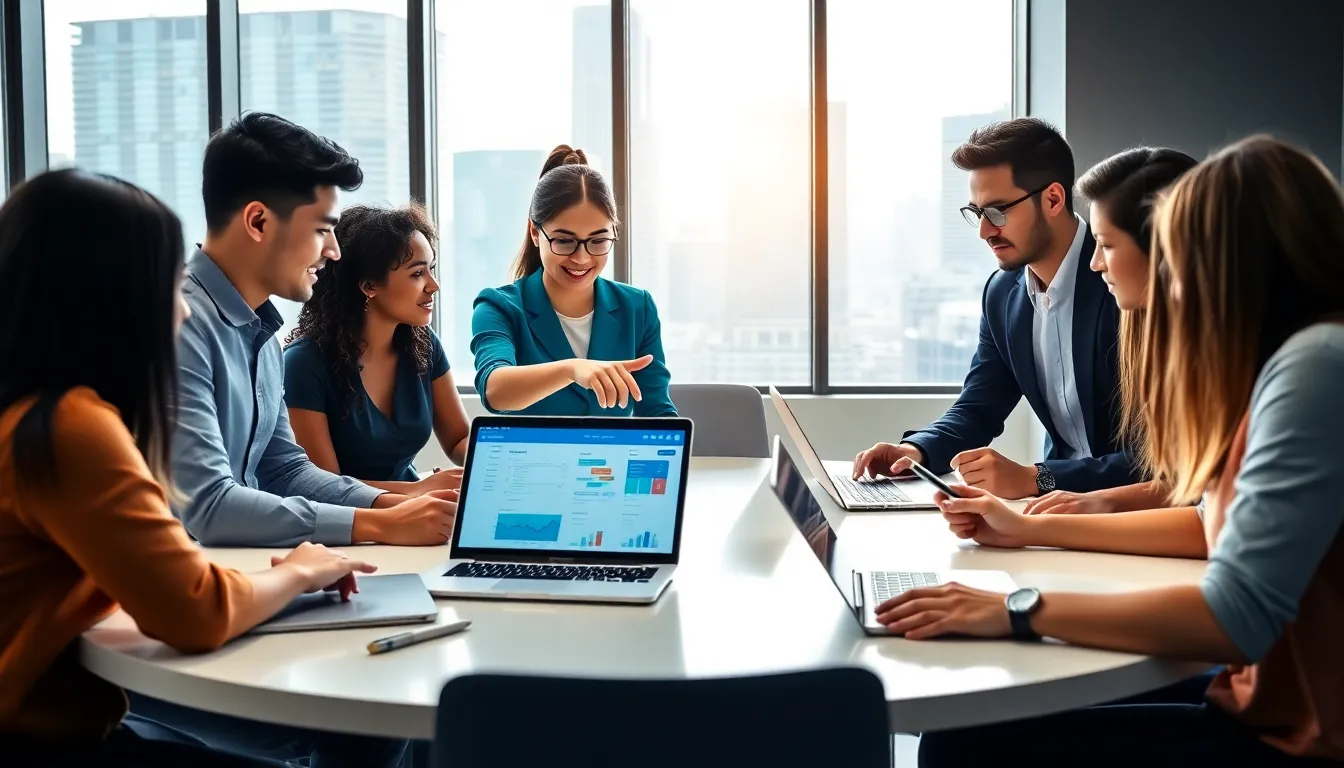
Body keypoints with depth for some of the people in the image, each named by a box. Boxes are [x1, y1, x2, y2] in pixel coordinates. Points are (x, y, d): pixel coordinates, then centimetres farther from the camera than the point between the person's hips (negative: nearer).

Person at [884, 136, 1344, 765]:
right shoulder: (1293, 360, 12)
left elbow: (1236, 617, -27)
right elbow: (1223, 526, 19)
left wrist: (1019, 611, -20)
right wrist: (1033, 530, 18)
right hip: (1271, 708, 9)